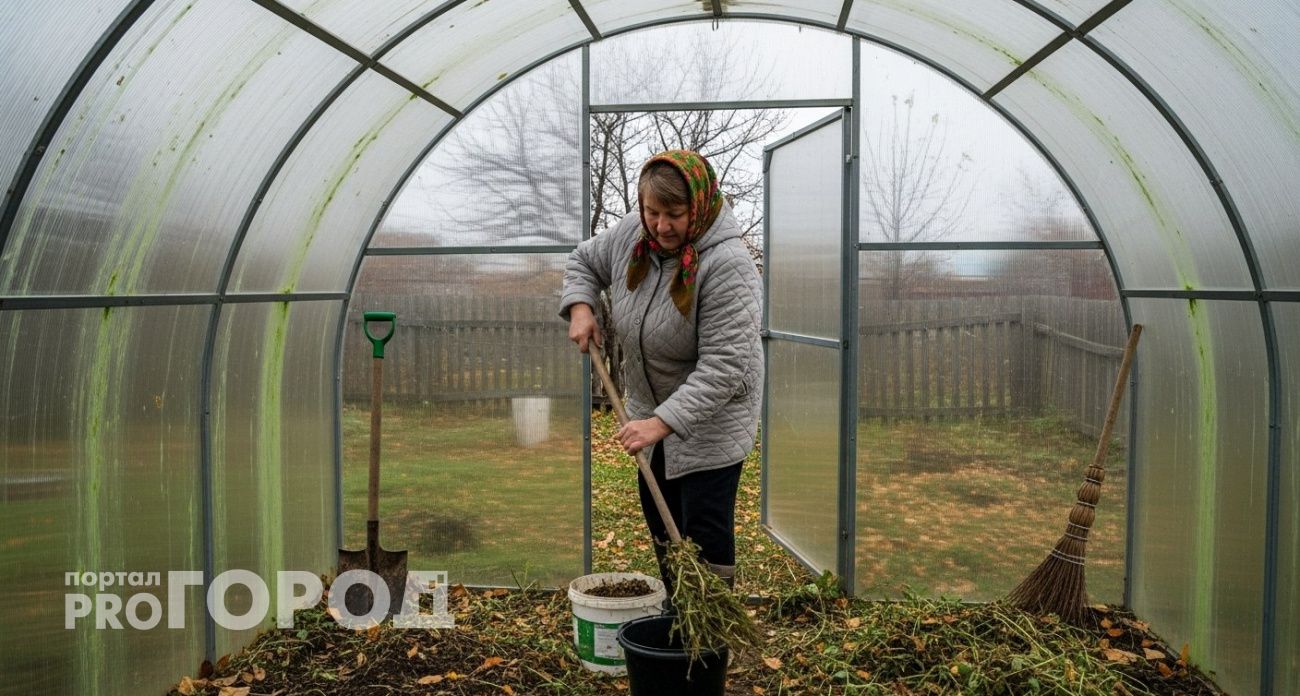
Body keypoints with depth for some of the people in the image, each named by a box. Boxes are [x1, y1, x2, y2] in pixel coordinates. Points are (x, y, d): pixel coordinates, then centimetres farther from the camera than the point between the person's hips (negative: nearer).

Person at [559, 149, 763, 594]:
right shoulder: (632, 233, -9)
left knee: (704, 526, -5)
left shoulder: (727, 265, -29)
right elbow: (584, 261, 11)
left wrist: (663, 422, -36)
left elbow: (723, 365, -32)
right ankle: (673, 605, 39)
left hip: (710, 416, -7)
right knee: (658, 511, 19)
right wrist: (580, 307, -7)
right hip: (650, 406, 7)